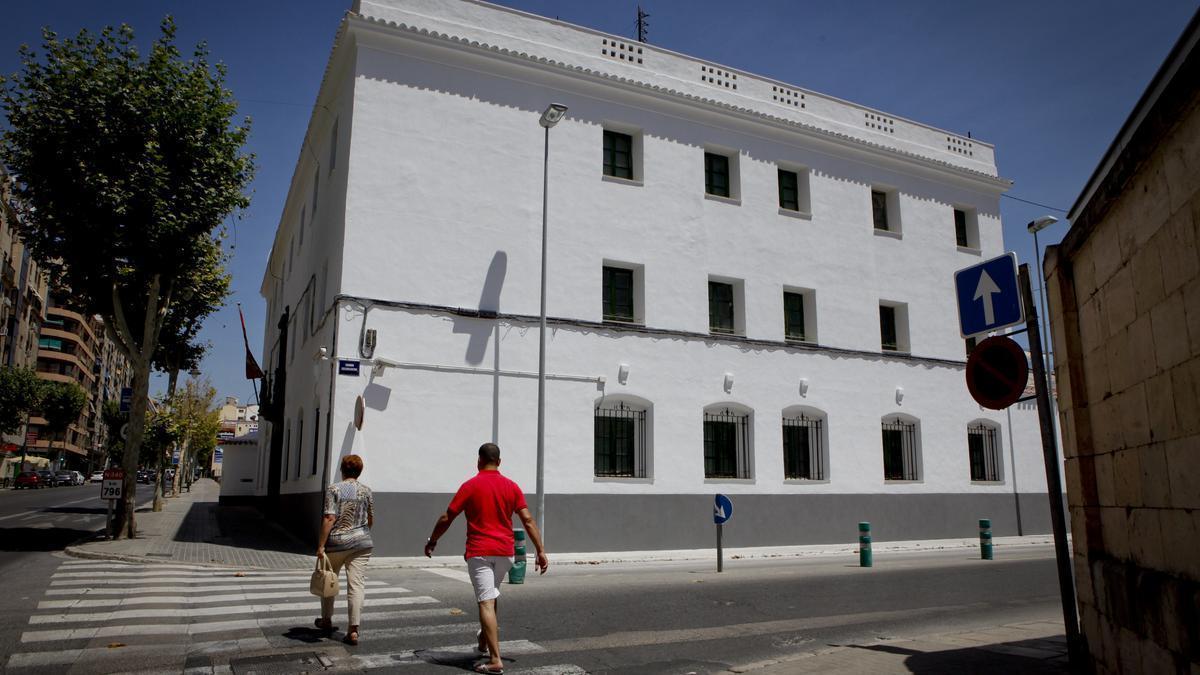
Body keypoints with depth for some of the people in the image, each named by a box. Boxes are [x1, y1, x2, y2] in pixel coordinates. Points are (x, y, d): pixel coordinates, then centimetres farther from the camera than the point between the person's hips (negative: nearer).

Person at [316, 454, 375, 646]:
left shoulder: (334, 489, -6)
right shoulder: (367, 491, 5)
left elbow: (329, 518, -14)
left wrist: (321, 545, -12)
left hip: (336, 543, -2)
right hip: (362, 543, 2)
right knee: (356, 584, -1)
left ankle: (327, 621, 35)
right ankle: (353, 630, -7)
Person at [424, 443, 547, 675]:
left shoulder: (470, 486, -5)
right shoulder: (512, 487, 4)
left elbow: (447, 519, -2)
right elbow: (528, 520, -1)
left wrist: (432, 541, 13)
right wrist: (541, 551, 2)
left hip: (479, 552, -4)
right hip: (505, 552, 4)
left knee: (486, 603, -6)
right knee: (490, 598, 24)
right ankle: (483, 642, 39)